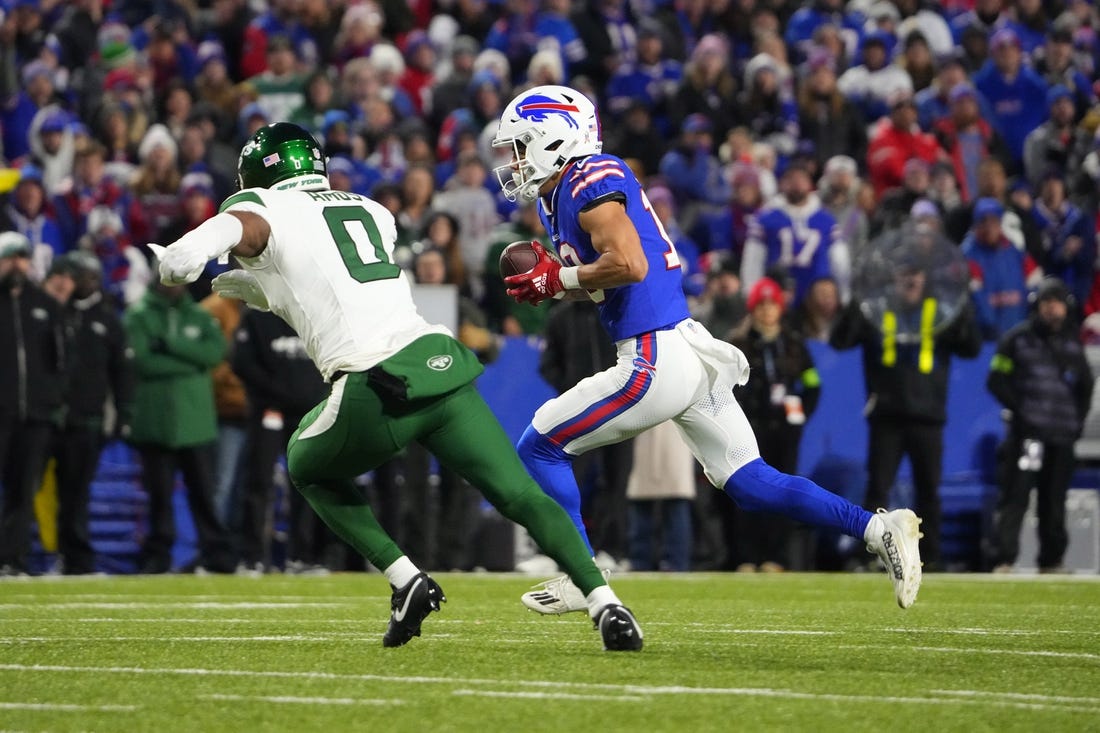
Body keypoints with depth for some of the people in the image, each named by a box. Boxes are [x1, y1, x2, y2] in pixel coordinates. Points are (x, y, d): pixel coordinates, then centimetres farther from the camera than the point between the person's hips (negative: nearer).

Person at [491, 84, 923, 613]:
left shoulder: (589, 181, -11)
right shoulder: (558, 194, 19)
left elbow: (628, 266, -24)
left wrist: (557, 279, -12)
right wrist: (551, 279, 7)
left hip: (656, 361, -10)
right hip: (689, 353, 10)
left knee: (540, 448, 2)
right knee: (751, 485, 10)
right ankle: (879, 529, 4)